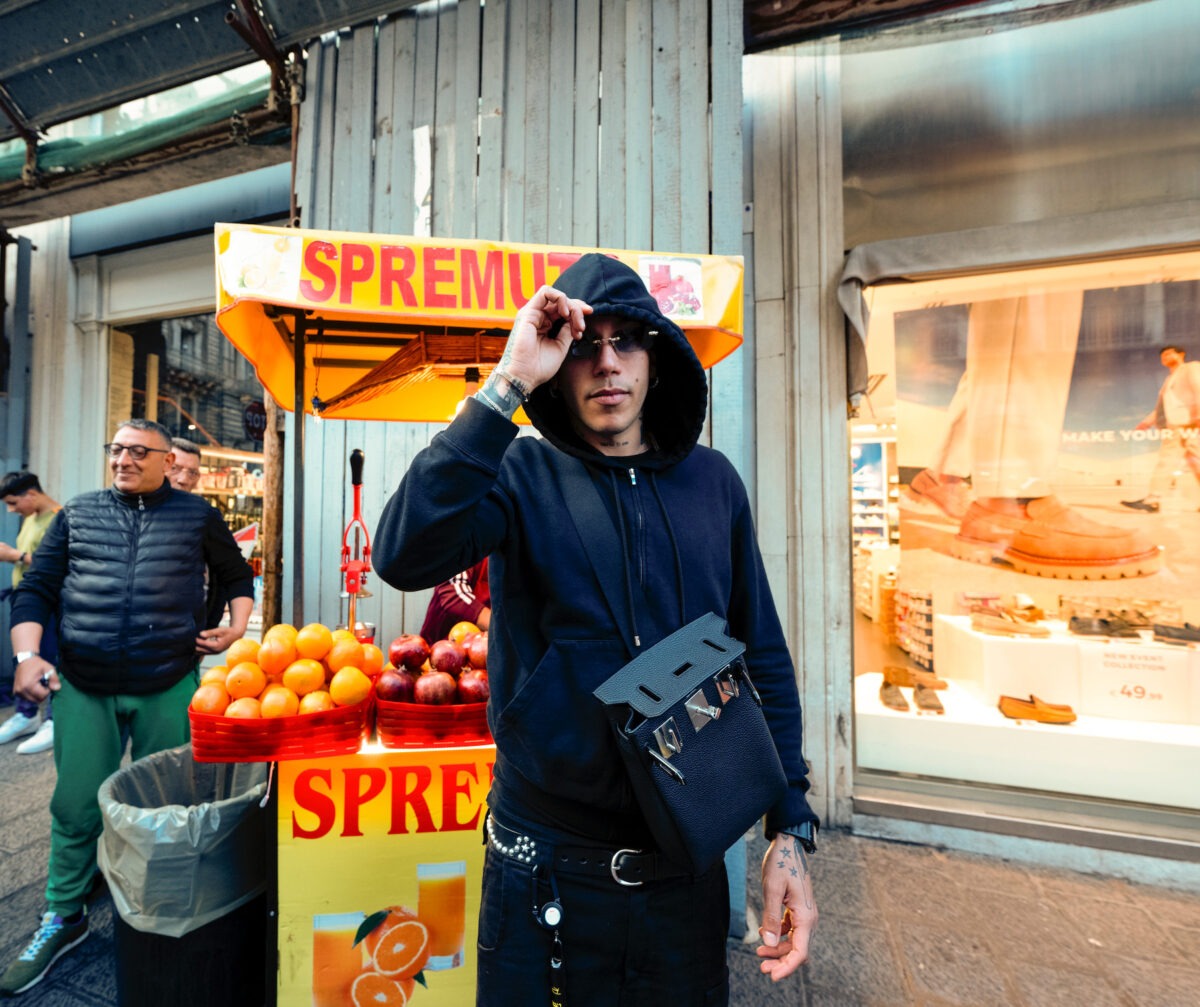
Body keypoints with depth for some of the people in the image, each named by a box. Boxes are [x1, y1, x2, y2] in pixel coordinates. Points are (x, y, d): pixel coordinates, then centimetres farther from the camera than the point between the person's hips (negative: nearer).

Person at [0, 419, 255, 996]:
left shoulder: (196, 516, 3)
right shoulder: (77, 515, 8)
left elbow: (238, 575, 13)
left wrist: (238, 626, -1)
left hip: (169, 686, -1)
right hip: (82, 688, 2)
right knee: (75, 808, 9)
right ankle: (63, 918, 31)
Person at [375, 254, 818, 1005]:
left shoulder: (712, 482, -1)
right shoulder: (523, 474, -8)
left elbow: (764, 662, 2)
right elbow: (405, 557, -28)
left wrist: (792, 830, -1)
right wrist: (509, 382, -28)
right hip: (546, 870, -2)